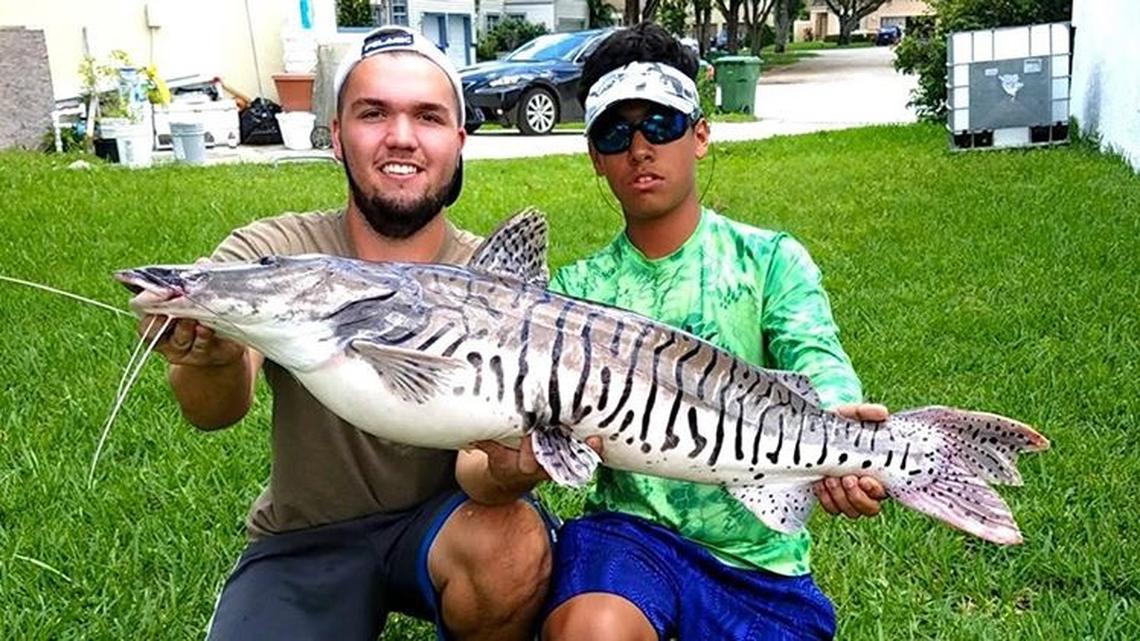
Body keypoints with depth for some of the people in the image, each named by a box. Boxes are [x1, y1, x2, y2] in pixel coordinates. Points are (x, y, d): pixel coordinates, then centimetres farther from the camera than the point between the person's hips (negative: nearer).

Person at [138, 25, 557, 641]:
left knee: (512, 546, -32)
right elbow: (218, 410, -27)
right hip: (304, 541, 1)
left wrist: (503, 473, -44)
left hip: (441, 522, 0)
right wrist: (210, 358, -52)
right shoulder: (268, 254, -11)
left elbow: (477, 468, -20)